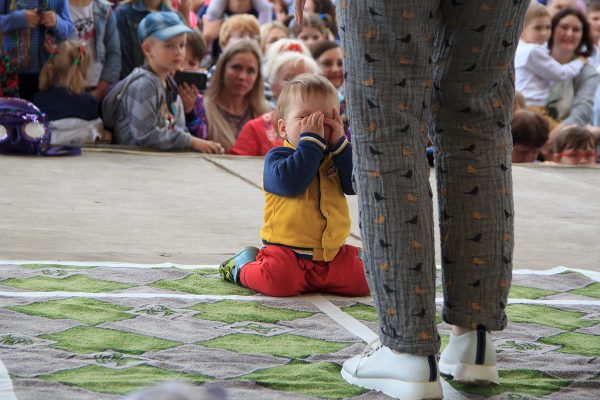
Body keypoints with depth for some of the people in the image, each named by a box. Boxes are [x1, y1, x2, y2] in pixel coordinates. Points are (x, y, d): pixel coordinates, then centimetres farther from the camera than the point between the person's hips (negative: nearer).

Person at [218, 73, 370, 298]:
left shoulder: (335, 157, 12)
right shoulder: (277, 157, -4)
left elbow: (355, 185, -5)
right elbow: (290, 182, -26)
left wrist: (339, 143, -11)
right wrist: (311, 139, -21)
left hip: (330, 253, 5)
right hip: (286, 251, -5)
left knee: (363, 281, -11)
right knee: (278, 282, -33)